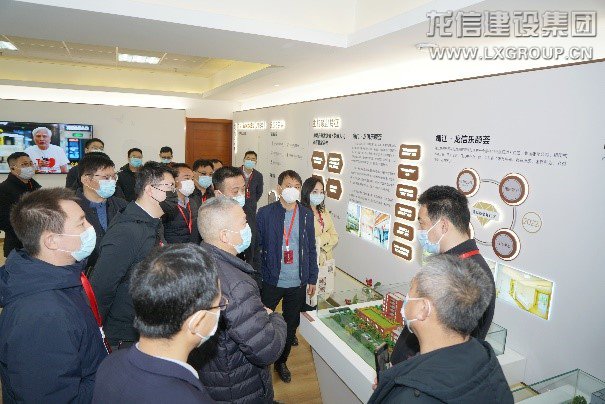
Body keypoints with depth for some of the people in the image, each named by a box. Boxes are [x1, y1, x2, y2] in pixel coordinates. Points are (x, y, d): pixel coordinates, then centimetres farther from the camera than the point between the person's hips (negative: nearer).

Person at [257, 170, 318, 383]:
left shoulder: (306, 215, 1)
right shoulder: (265, 213, -8)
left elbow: (311, 249, 6)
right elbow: (256, 247, -4)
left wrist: (312, 278, 6)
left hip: (298, 283, 3)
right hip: (271, 281, -2)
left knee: (291, 325, 16)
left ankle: (281, 362, 39)